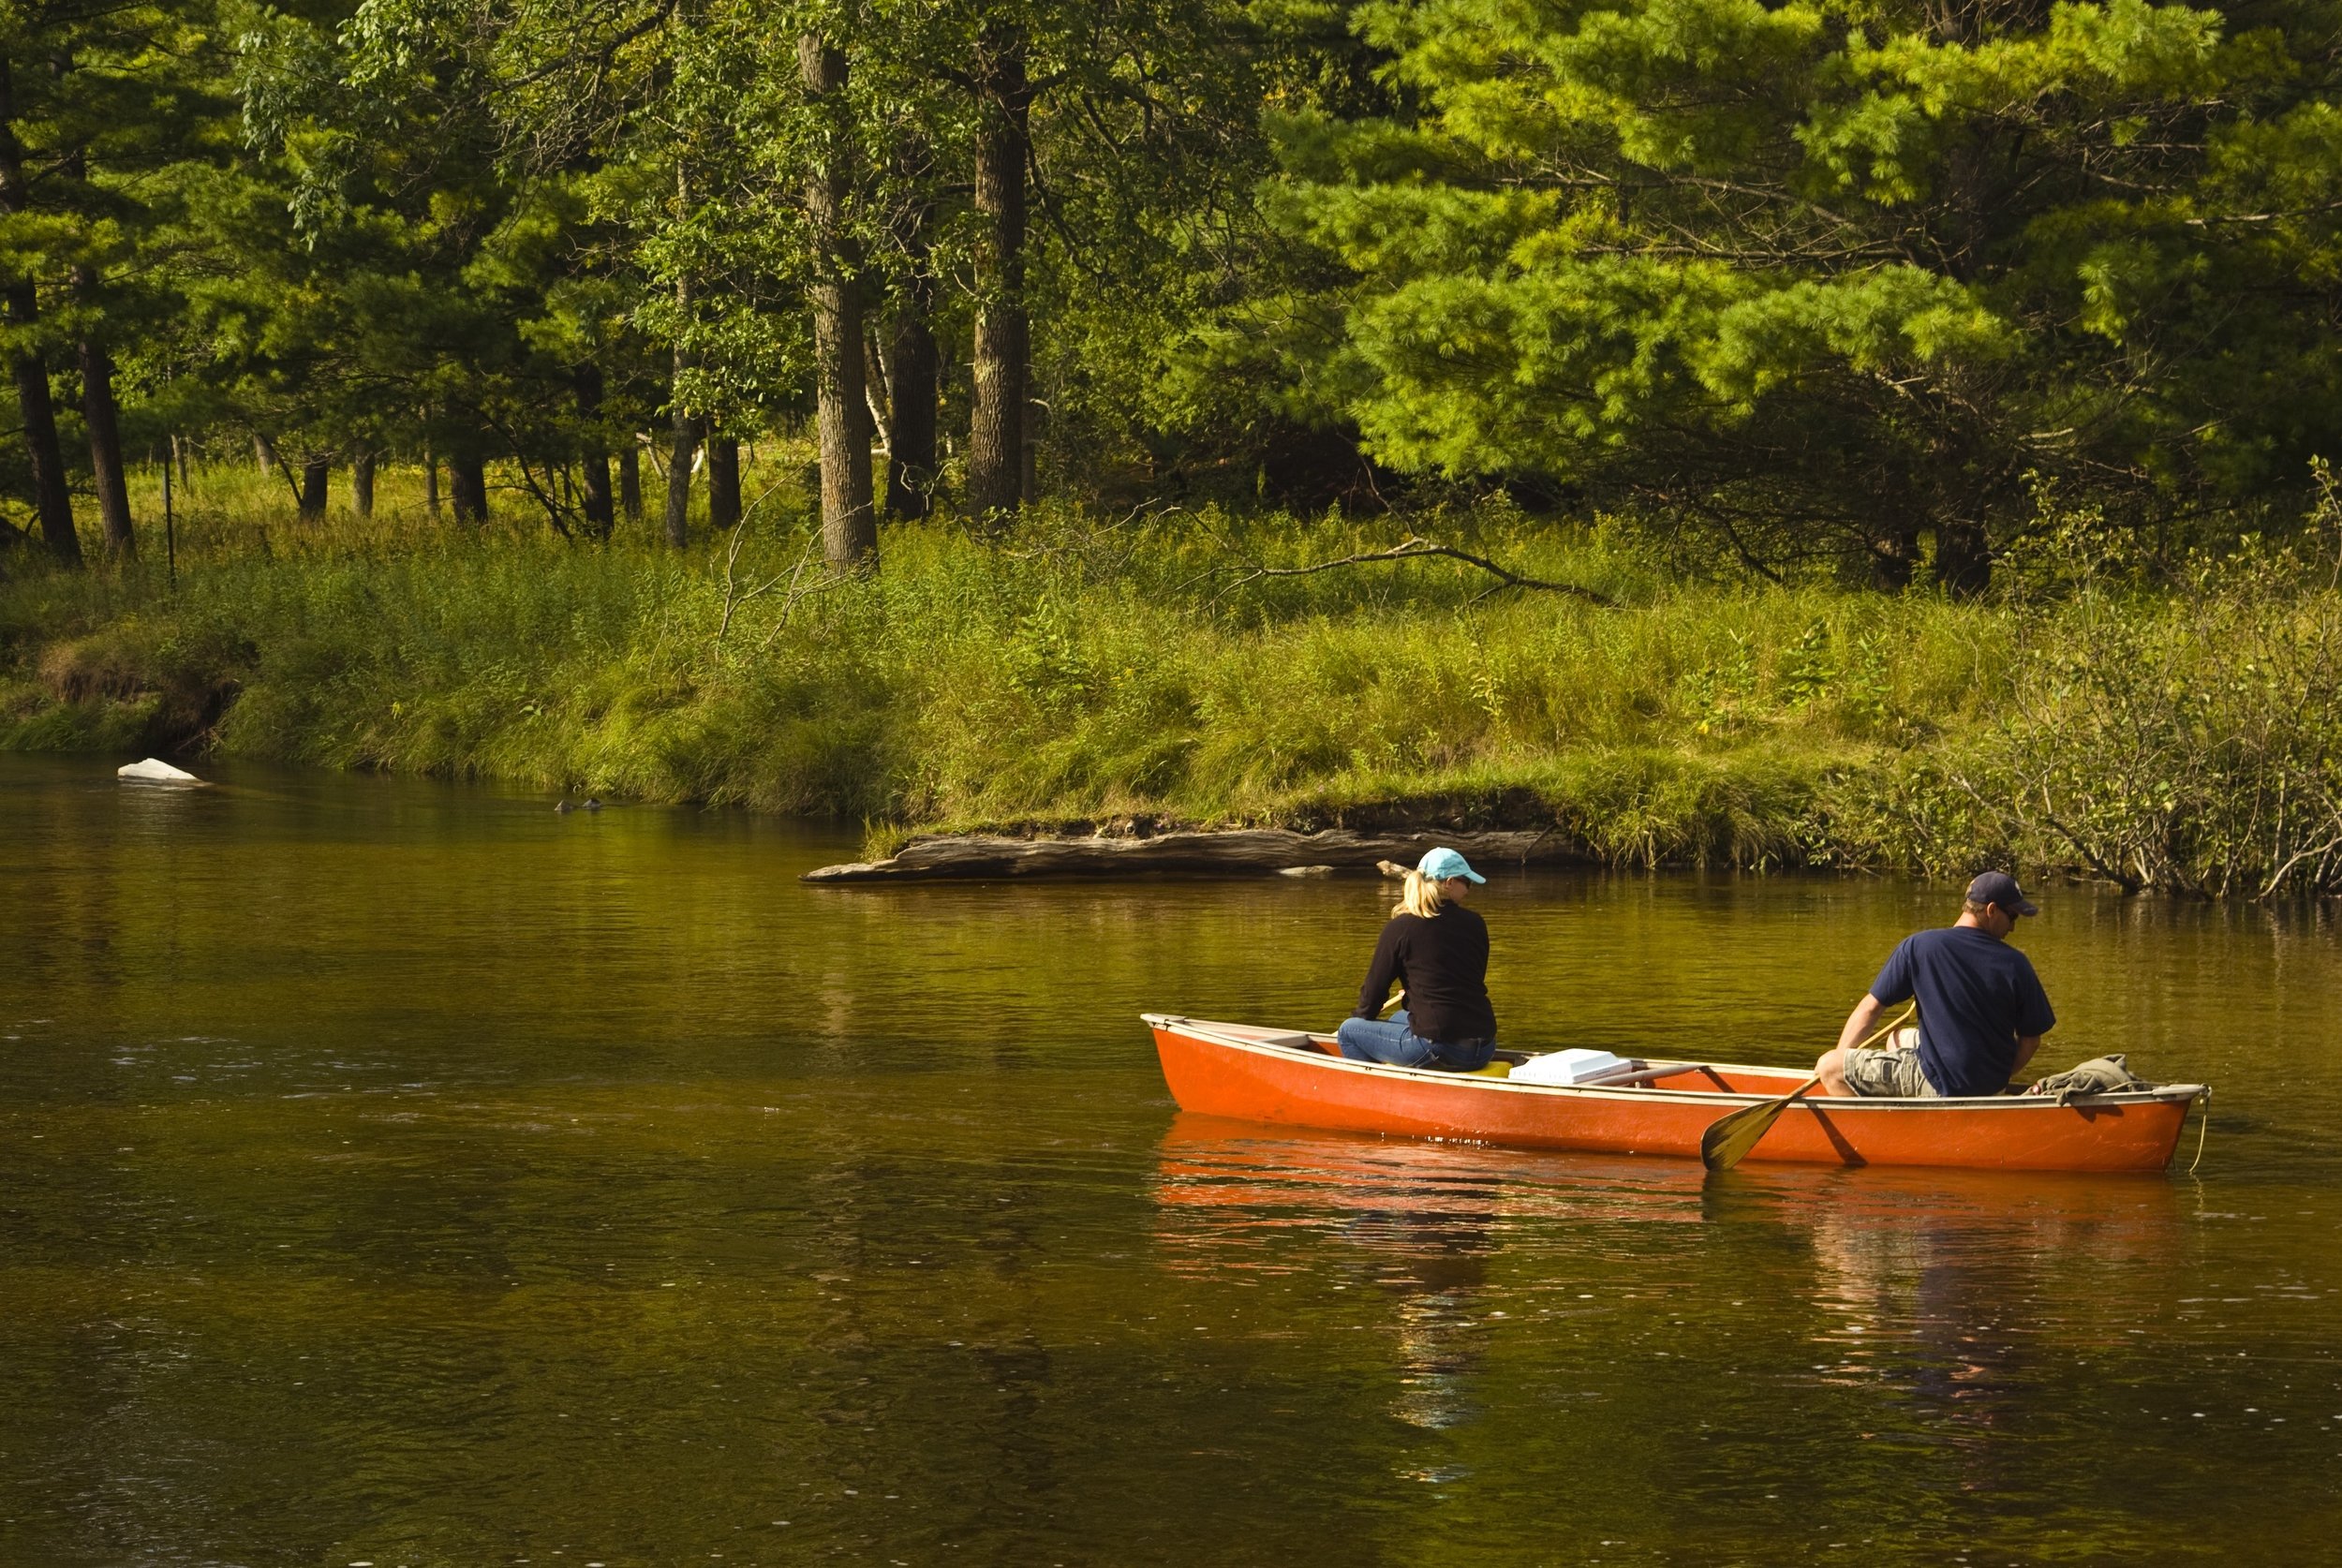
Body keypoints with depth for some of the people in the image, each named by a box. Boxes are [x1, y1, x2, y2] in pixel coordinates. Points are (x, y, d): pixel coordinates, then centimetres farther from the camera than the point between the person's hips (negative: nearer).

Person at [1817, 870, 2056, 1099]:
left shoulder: (1918, 947, -12)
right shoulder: (2016, 965, -7)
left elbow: (1871, 1007, -5)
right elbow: (2031, 1040, -1)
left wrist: (1840, 1060, 9)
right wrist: (1996, 1080, 16)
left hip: (1940, 1085, -5)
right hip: (1992, 1085, 5)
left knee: (1828, 1067, 0)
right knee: (1899, 1039, 31)